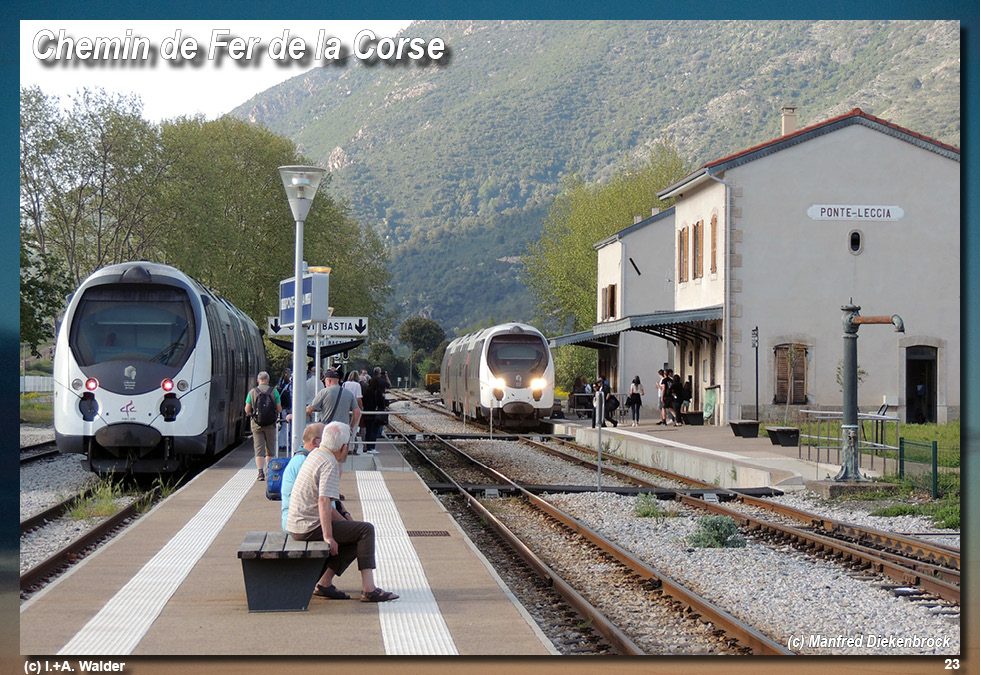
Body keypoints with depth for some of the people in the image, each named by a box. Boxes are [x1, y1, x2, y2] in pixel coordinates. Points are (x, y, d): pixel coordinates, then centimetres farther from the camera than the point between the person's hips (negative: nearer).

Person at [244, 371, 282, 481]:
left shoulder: (252, 392, -2)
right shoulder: (274, 391, -3)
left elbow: (247, 410, -1)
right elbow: (279, 409, -1)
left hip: (256, 424, 0)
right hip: (270, 424, 0)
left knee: (259, 448, 0)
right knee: (270, 448, 14)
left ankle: (261, 472, -12)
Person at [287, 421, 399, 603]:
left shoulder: (315, 454, 14)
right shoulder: (330, 464, -16)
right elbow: (324, 501, -26)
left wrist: (343, 520, 22)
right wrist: (328, 537, -26)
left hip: (295, 525, 10)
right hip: (310, 527, -10)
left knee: (355, 536, 19)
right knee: (366, 530, -7)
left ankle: (325, 583, 13)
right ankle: (368, 589, -10)